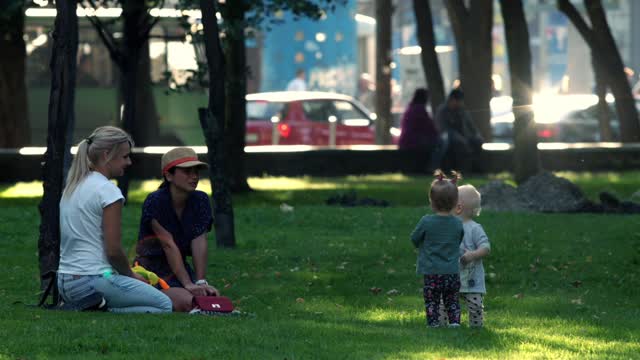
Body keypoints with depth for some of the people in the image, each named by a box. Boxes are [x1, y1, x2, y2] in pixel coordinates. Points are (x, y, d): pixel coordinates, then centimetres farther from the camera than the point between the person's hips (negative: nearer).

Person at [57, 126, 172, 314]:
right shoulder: (107, 190, -13)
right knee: (165, 305, -1)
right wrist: (130, 275, 5)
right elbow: (113, 250, -15)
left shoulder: (72, 187, 14)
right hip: (92, 281, -9)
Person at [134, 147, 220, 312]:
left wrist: (201, 282, -18)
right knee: (187, 302, -31)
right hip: (153, 270, -7)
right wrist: (188, 284, -25)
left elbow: (199, 242, -6)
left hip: (181, 268, 7)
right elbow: (169, 245, -20)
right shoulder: (155, 202, -15)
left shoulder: (200, 201, 3)